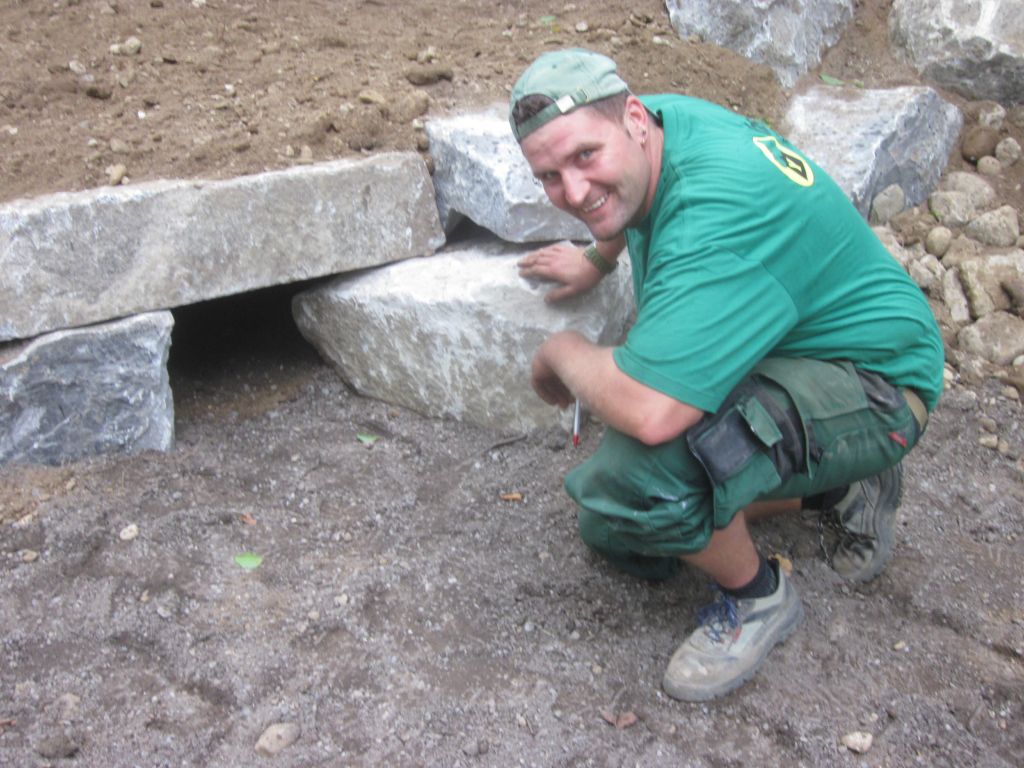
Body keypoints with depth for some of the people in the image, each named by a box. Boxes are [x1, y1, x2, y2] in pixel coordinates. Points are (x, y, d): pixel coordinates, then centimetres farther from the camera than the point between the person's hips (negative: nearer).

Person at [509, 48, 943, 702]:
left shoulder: (714, 218, -35)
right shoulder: (662, 117, -6)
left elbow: (649, 411, -44)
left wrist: (562, 352, -24)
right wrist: (597, 259, 33)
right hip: (781, 353, 10)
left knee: (638, 470, -36)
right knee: (610, 531, 13)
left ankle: (758, 597, -3)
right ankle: (840, 488, 21)